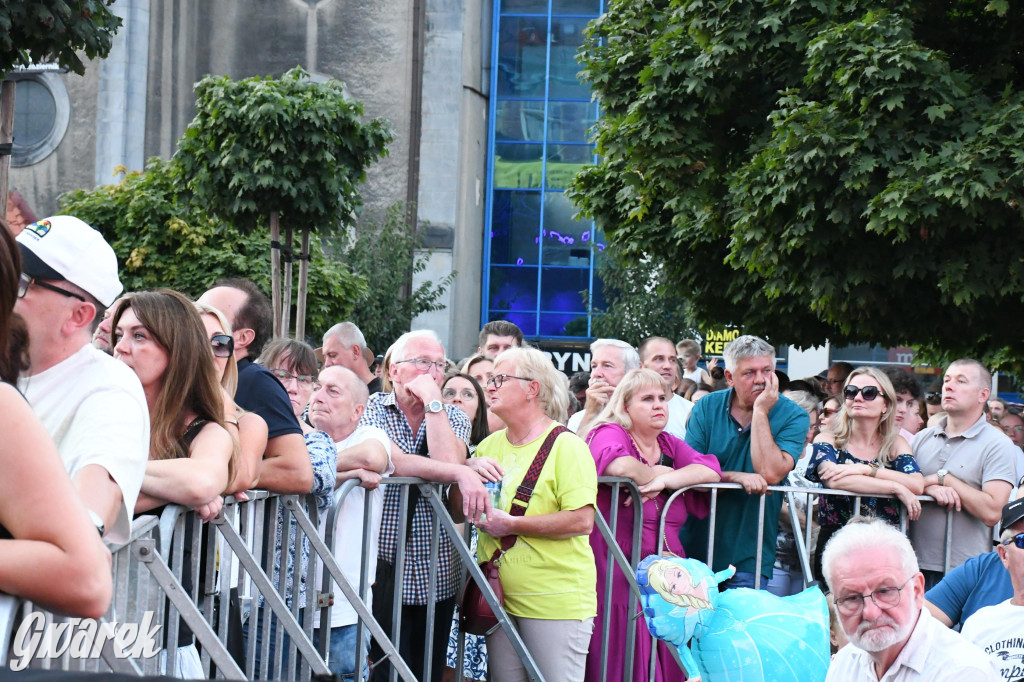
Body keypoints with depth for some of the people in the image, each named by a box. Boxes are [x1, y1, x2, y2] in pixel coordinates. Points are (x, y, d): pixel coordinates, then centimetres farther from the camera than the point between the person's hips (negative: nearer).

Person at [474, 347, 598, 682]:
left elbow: (582, 521, -18)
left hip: (556, 601, -6)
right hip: (500, 598, 6)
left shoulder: (566, 446, -8)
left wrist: (512, 524, -18)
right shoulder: (490, 444, 13)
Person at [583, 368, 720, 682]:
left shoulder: (670, 445, 17)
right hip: (619, 582, -6)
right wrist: (658, 472, -7)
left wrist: (665, 480, -13)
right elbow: (620, 465, -26)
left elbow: (711, 471, 2)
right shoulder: (609, 433, -3)